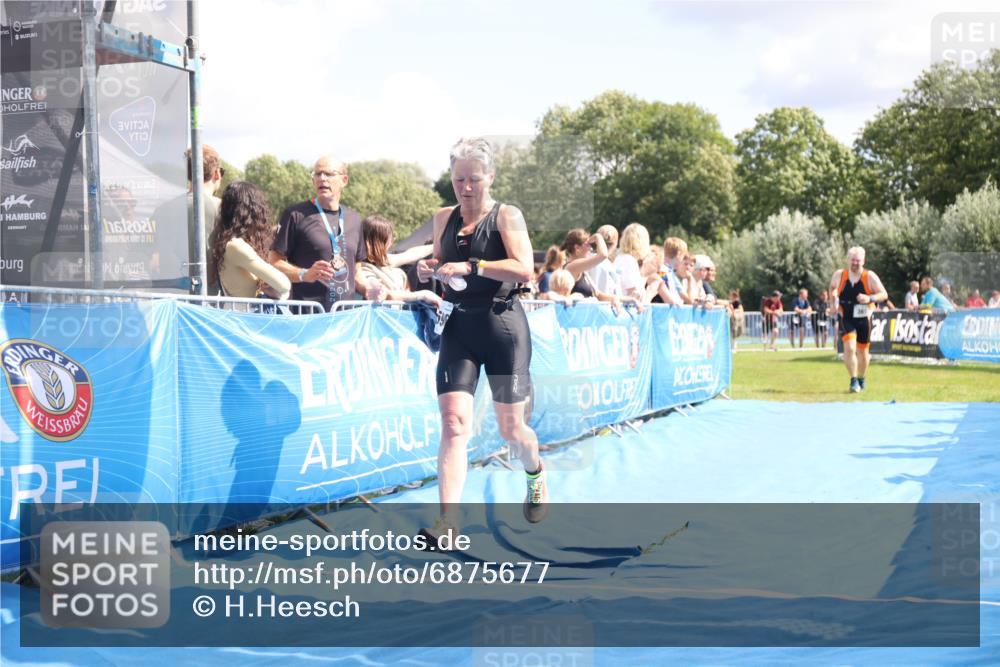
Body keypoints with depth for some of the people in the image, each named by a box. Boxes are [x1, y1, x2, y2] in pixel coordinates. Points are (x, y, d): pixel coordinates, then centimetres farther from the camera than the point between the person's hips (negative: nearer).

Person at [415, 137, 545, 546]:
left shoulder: (506, 216, -5)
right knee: (454, 422, -13)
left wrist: (471, 266, -25)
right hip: (459, 327, 3)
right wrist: (429, 269, 2)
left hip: (503, 325, -3)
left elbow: (524, 269, -19)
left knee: (509, 428, 7)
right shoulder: (444, 219, 10)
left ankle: (535, 472, 42)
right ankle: (447, 522, -17)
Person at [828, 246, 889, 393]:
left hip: (864, 319, 1)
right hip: (846, 319, 0)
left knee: (862, 351, 12)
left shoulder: (870, 277, -10)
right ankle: (853, 381, -13)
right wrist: (832, 302, 4)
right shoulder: (839, 275, -5)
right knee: (849, 347, -20)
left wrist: (870, 298, -25)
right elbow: (832, 287, 17)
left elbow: (884, 294, -8)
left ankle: (861, 379, 35)